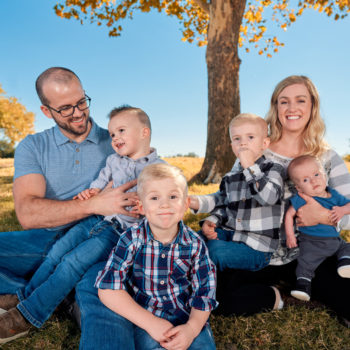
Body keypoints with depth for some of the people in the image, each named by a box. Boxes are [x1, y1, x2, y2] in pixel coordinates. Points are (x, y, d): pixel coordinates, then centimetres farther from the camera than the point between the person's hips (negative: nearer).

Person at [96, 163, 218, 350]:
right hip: (142, 317, -1)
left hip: (186, 316, 1)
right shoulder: (132, 239, -13)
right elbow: (108, 288, -16)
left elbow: (204, 291, -3)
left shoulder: (195, 244, -8)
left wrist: (192, 327, -20)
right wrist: (150, 323, -19)